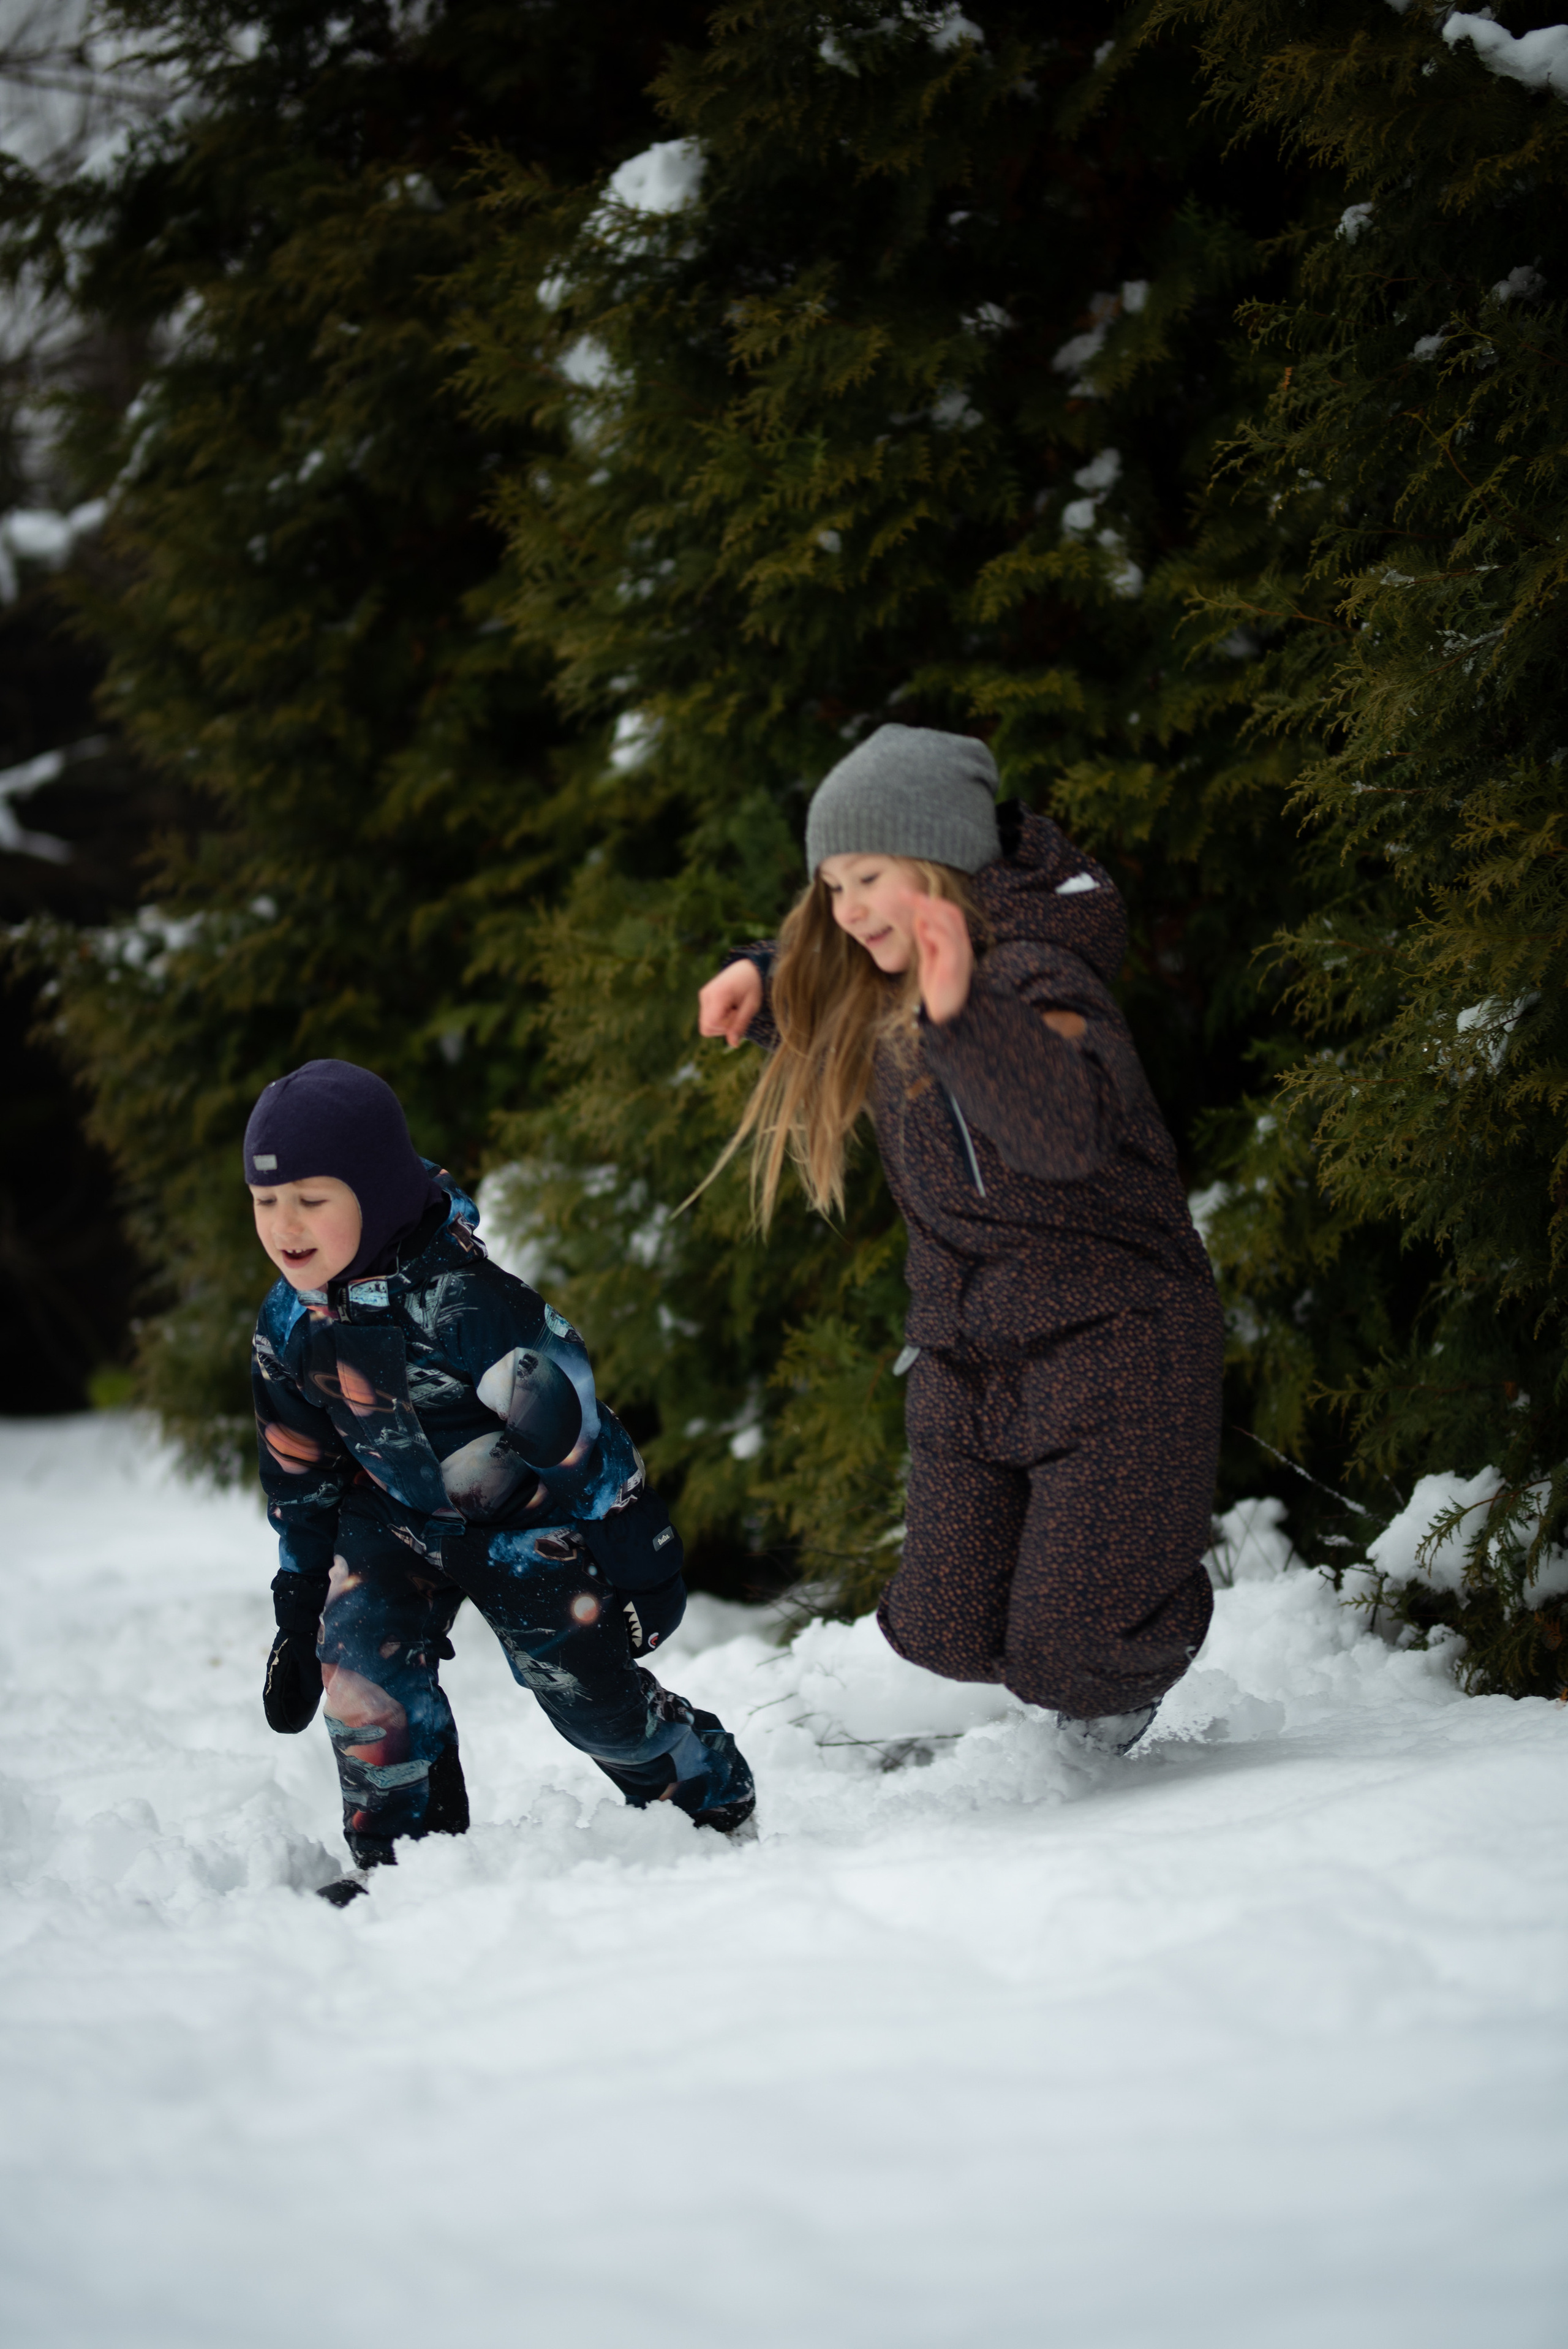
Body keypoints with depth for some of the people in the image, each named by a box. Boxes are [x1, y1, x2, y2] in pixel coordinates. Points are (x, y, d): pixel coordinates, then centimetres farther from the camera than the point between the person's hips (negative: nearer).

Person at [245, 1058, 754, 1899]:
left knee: (588, 1687, -2)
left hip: (531, 1520, -5)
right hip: (399, 1520, 5)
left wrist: (639, 1560, -19)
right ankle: (402, 1851, 0)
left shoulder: (467, 1299, -33)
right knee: (362, 1656, -16)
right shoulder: (287, 1327, -10)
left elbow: (576, 1435, -25)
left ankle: (717, 1805, 25)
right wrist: (297, 1613, 8)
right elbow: (299, 1476, 6)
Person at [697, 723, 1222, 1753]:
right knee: (951, 1637, 4)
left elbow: (1069, 1131, -39)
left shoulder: (1035, 979, -19)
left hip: (1110, 1339, -8)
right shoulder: (875, 992, 7)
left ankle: (1160, 1631, 20)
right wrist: (759, 981, 9)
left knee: (1069, 1647, -12)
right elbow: (811, 1007, 32)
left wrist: (962, 1015, -54)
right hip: (963, 1351, 8)